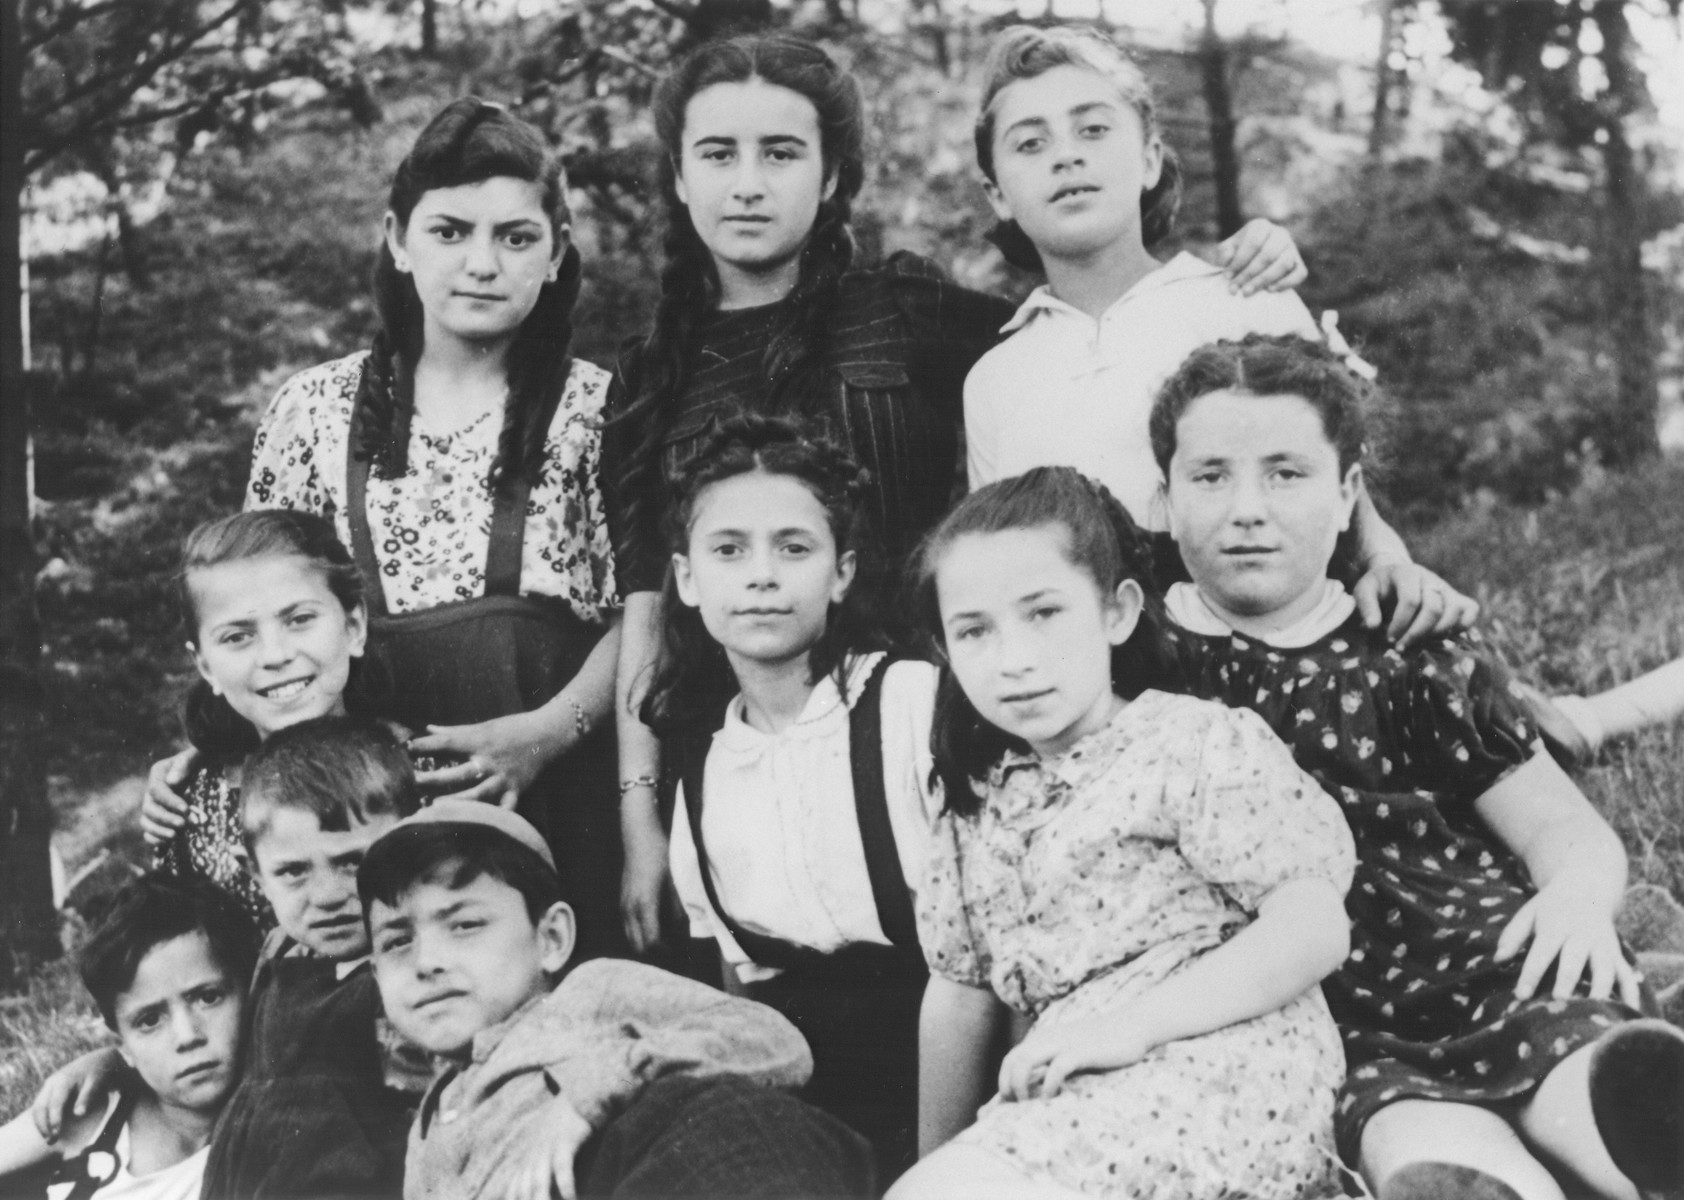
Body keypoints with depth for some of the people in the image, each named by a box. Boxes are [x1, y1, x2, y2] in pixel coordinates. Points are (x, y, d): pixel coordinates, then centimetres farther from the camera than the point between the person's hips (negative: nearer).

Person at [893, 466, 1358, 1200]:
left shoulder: (1199, 744, -1)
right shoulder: (979, 807, 18)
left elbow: (1316, 925, -10)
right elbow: (959, 996, 21)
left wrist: (1132, 1023, -18)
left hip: (1224, 1072, -6)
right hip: (1086, 1098, 6)